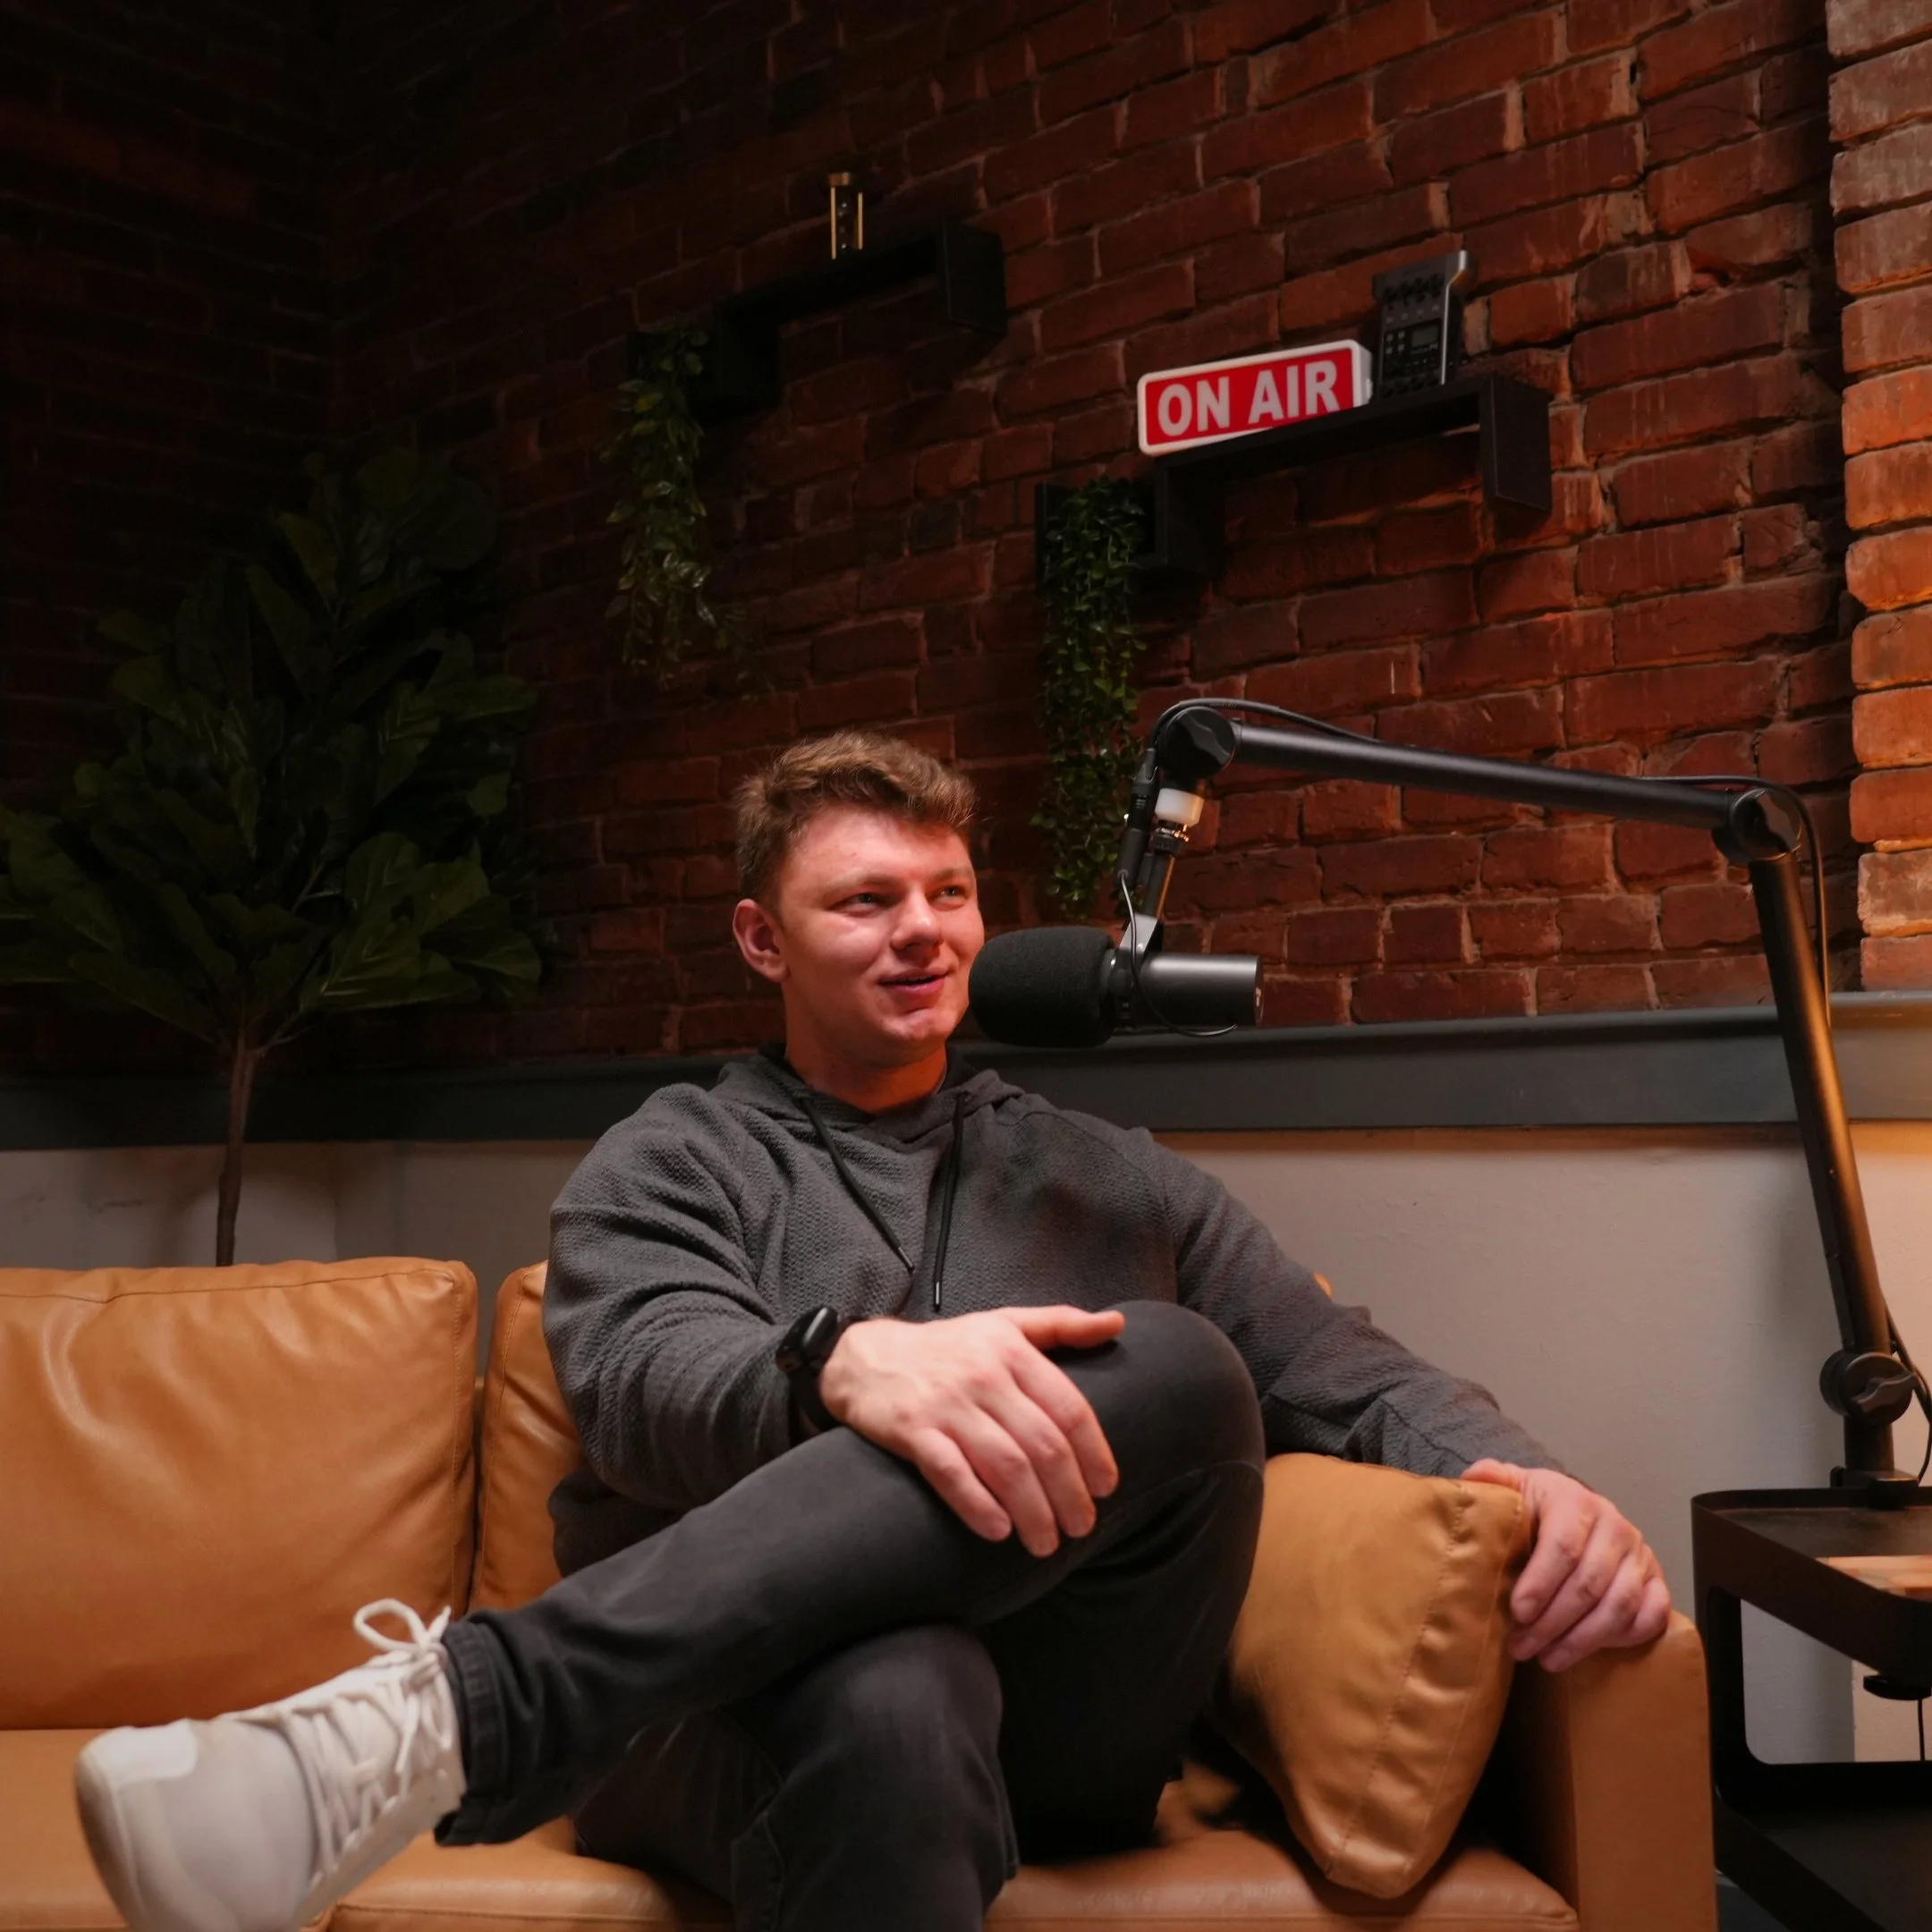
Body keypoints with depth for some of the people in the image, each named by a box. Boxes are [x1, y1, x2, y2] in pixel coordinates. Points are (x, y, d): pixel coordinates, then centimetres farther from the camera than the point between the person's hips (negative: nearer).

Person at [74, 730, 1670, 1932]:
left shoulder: (1111, 1181, 23)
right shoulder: (670, 1165, 14)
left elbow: (1351, 1379, 16)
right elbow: (642, 1385, -7)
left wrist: (1521, 1480, -8)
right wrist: (851, 1363, -32)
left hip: (1067, 1724, 5)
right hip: (765, 1694, -4)